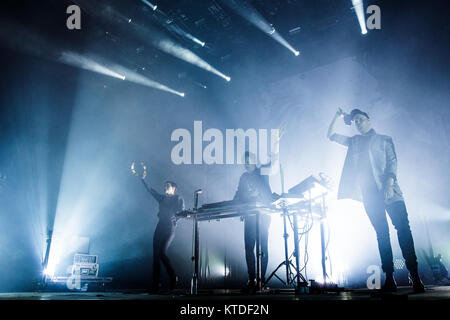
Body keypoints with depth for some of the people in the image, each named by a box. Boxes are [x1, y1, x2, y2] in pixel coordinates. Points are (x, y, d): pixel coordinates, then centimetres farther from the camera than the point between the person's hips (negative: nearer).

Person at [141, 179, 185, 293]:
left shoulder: (178, 198, 8)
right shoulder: (162, 198, 22)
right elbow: (150, 190, 18)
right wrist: (143, 179, 13)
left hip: (170, 228, -5)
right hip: (160, 227, 5)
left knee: (162, 252, -20)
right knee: (156, 255, -2)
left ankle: (173, 277, -2)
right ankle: (155, 285, -2)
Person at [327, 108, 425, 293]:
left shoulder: (384, 140, 14)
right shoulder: (354, 142, 24)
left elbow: (392, 162, 2)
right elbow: (331, 135, 26)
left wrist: (389, 183, -13)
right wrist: (338, 117, 18)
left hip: (388, 190, -3)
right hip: (368, 193, 3)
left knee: (402, 227, -16)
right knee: (381, 233, -2)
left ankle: (414, 276, -15)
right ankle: (389, 279, -4)